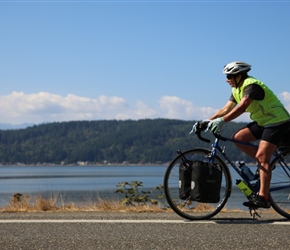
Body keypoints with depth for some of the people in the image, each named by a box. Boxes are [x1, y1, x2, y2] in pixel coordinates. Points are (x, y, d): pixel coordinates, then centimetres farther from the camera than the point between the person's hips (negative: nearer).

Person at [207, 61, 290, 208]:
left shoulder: (252, 85, -21)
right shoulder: (237, 90, 8)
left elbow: (242, 107, -35)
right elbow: (226, 109, 3)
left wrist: (221, 121, -43)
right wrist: (207, 121, -8)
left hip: (277, 121, -9)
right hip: (263, 121, 9)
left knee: (261, 157, -18)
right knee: (238, 138, -6)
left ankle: (263, 198, -21)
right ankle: (264, 163, 6)